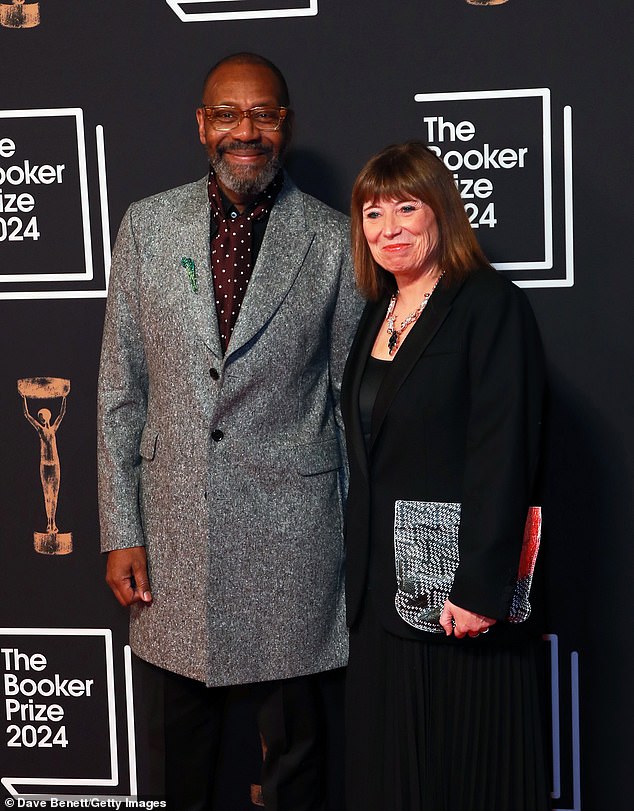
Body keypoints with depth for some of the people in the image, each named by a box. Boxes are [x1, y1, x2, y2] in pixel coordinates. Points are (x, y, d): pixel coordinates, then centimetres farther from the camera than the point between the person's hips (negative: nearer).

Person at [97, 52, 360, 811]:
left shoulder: (332, 239, -2)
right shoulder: (147, 226, 4)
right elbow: (120, 388, 5)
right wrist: (119, 531, 2)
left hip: (292, 528, -2)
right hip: (175, 526, 2)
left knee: (294, 734, 9)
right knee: (184, 723, 15)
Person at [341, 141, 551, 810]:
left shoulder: (491, 307, -10)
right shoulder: (377, 314, 14)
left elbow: (503, 458, -17)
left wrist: (480, 590, -22)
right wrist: (359, 578, 12)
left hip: (458, 600, -7)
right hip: (380, 594, 7)